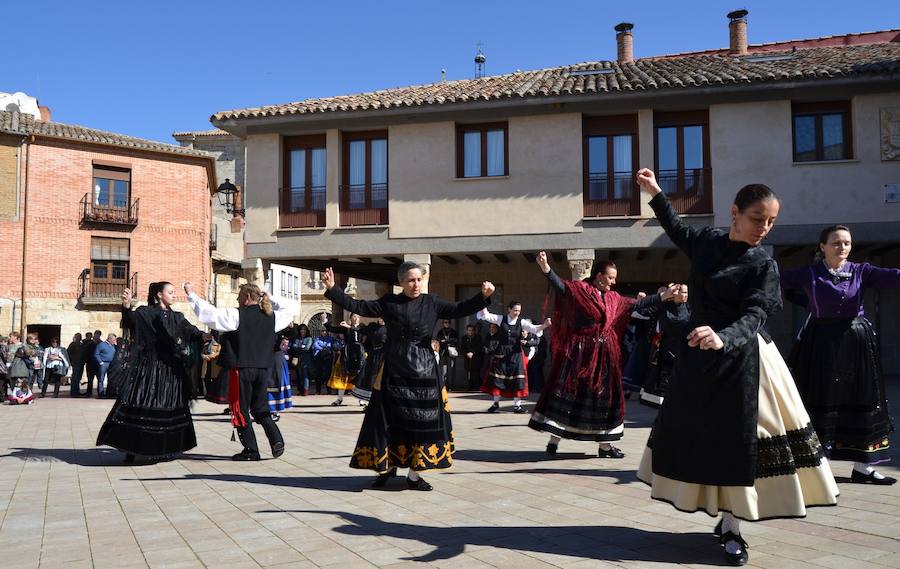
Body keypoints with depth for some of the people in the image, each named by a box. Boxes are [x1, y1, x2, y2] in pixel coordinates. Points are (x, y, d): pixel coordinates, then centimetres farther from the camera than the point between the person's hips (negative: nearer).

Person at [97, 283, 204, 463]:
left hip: (171, 370, 5)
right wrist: (126, 306, -40)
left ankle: (165, 449, 16)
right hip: (149, 368, -5)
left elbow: (192, 331, 4)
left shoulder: (177, 318, 13)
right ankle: (131, 450, 2)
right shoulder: (145, 313, -1)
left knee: (169, 409, 7)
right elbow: (130, 320, -20)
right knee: (139, 406, -5)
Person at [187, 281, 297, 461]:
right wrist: (269, 300, 25)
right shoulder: (271, 316, 6)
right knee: (260, 408, 18)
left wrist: (192, 294, 0)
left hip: (243, 369, -5)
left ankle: (251, 450, 7)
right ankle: (276, 439, 0)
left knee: (241, 410, 7)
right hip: (263, 369, 5)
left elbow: (210, 313, -10)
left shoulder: (237, 315, -9)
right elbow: (289, 312, 26)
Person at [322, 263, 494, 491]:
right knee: (390, 419, 3)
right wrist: (332, 289, -5)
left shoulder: (432, 302, 3)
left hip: (423, 370, 1)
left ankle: (414, 475, 10)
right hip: (394, 370, -1)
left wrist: (483, 296, -16)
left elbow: (460, 309, -2)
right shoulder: (389, 302, 2)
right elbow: (358, 307, 1)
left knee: (421, 420, 2)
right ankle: (386, 466, 20)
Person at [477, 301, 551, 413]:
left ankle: (517, 405, 7)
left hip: (515, 353, 0)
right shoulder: (501, 319, -1)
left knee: (517, 378, -3)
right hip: (501, 352, 1)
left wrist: (544, 325, -34)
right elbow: (485, 316, -4)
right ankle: (496, 403, 23)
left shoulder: (521, 322, -3)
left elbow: (534, 329, -15)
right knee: (497, 377, 6)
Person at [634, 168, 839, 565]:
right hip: (698, 356, 4)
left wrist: (722, 338, -39)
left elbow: (753, 317, -20)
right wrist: (655, 193, 25)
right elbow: (676, 229, 26)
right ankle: (727, 522, 21)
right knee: (698, 436, 8)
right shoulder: (707, 241, 3)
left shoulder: (763, 265, -9)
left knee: (737, 441, -3)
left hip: (741, 361, -4)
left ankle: (730, 527, 10)